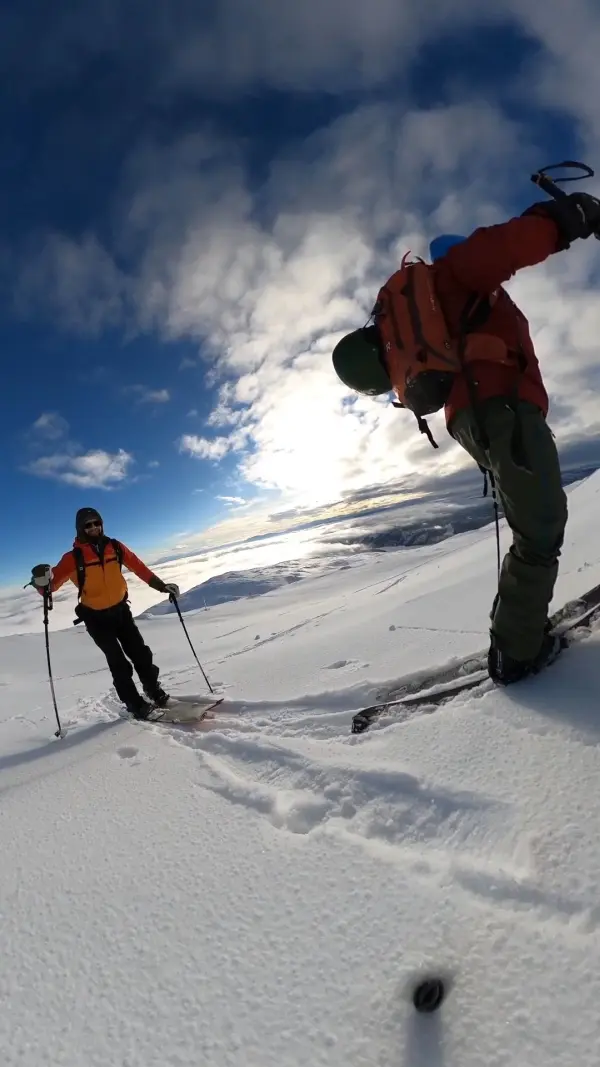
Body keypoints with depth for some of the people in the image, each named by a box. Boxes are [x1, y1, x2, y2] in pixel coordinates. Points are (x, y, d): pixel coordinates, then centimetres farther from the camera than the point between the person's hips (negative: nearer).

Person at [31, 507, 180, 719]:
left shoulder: (114, 547, -4)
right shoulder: (74, 557, -13)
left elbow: (138, 567, 5)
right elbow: (54, 580, -18)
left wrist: (161, 585, 5)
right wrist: (42, 582, -42)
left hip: (120, 609, 3)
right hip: (96, 617, -3)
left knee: (141, 653, 8)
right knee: (118, 662, -4)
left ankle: (155, 693, 26)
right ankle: (135, 705, 11)